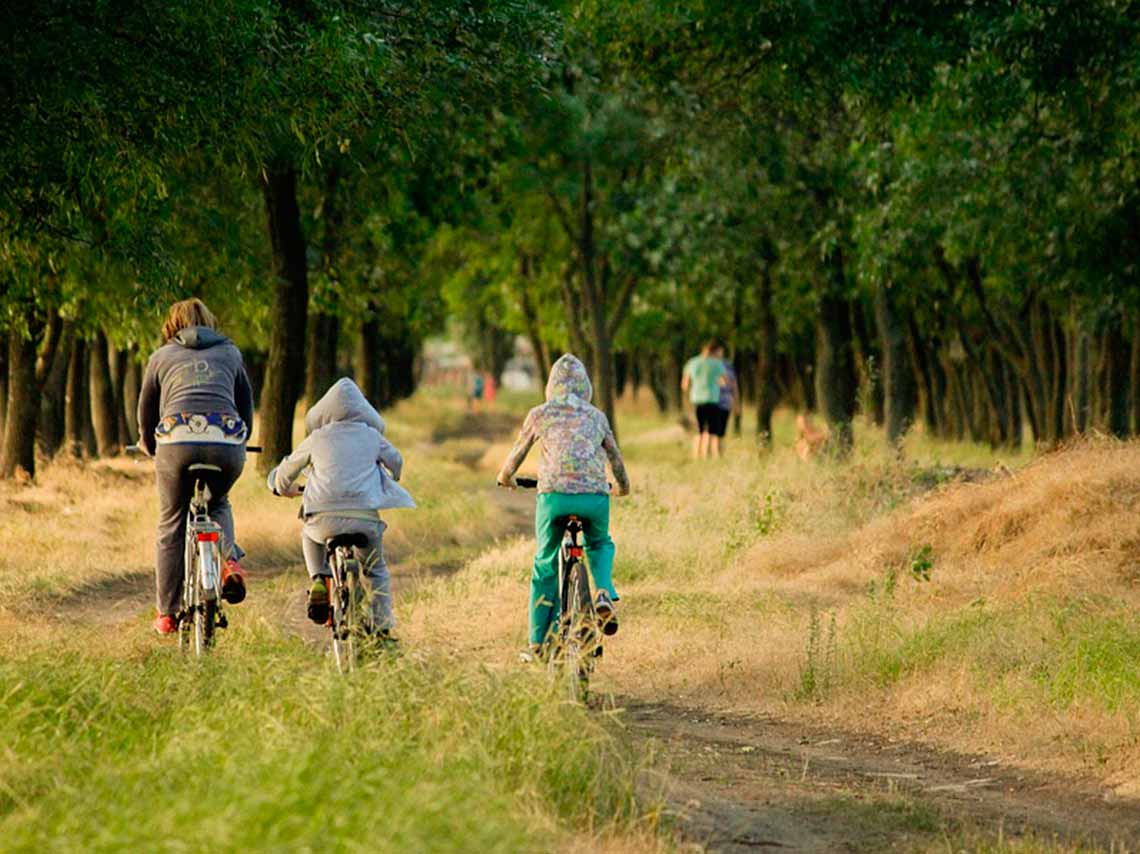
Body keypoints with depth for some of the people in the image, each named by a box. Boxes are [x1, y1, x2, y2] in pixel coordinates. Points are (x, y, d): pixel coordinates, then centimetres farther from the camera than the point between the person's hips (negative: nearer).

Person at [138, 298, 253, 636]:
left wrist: (149, 445, 47)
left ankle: (166, 615, 14)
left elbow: (146, 410, 28)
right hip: (228, 443, 1)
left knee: (171, 526, 13)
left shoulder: (161, 357, 21)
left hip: (177, 441, -1)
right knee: (218, 504, 30)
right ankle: (229, 561, 2)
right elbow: (247, 404, 30)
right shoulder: (230, 352, 24)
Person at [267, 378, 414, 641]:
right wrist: (388, 483, 55)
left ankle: (319, 580, 12)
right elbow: (396, 461, 33)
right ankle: (382, 628, 15)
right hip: (366, 518, 0)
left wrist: (286, 489, 49)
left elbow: (285, 472, 25)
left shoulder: (316, 439, 13)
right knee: (377, 570, 24)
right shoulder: (372, 437, 15)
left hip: (325, 517, 0)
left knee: (309, 535, 36)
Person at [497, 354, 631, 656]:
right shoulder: (597, 416, 17)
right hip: (595, 495, 1)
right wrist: (623, 485, 48)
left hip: (554, 494, -1)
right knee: (600, 545, 30)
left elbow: (518, 453, 23)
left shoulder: (540, 414, 13)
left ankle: (539, 642, 14)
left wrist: (505, 477, 44)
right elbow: (615, 458, 28)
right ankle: (604, 593, 0)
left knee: (545, 566, 14)